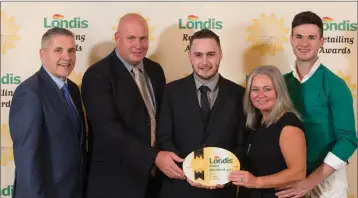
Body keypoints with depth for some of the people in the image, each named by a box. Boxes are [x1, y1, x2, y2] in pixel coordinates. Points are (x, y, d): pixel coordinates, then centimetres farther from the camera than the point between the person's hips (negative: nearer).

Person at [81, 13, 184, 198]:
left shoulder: (155, 70, 8)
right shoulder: (97, 75, -13)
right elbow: (108, 128, -22)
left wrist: (164, 156, 2)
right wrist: (154, 157, -28)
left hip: (154, 177, 6)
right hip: (115, 181, -6)